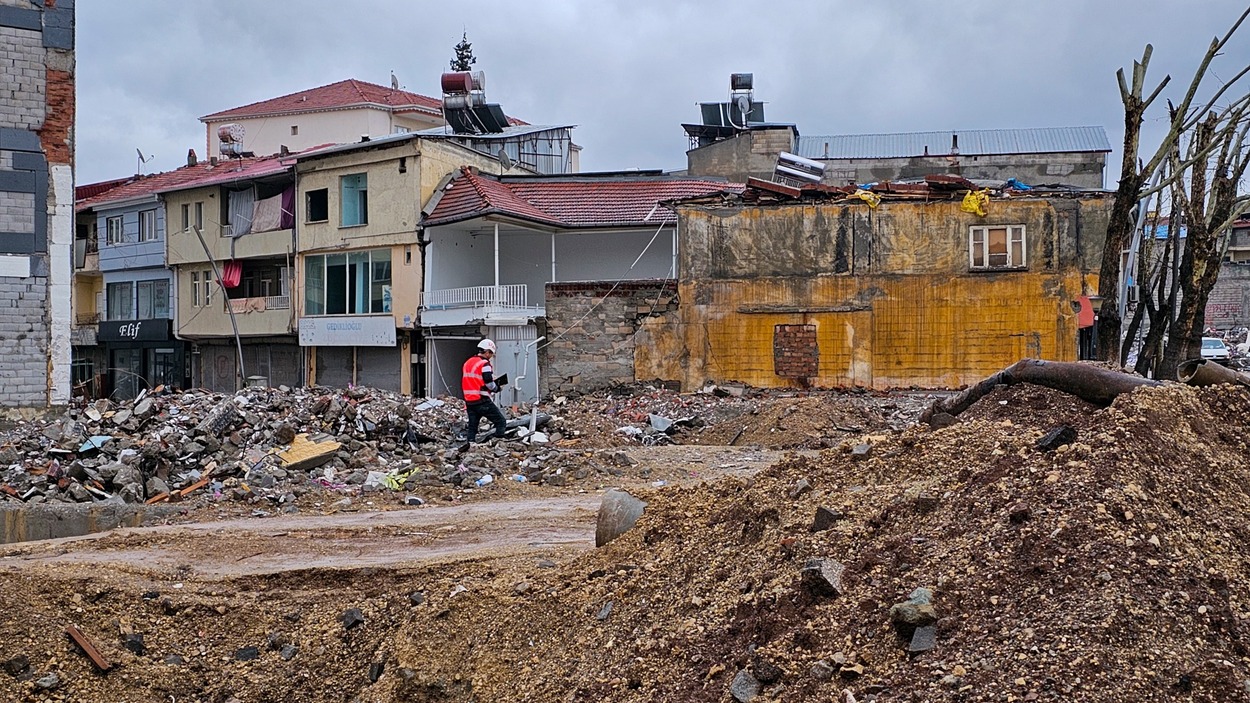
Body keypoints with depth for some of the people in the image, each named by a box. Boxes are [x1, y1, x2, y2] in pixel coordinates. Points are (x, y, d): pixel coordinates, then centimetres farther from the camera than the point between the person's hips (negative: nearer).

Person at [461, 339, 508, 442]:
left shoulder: (467, 363, 16)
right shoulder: (484, 364, -10)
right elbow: (489, 383, -17)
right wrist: (496, 388, 5)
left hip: (469, 401, 8)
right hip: (482, 401, -8)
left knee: (472, 426, 11)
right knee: (501, 422, -3)